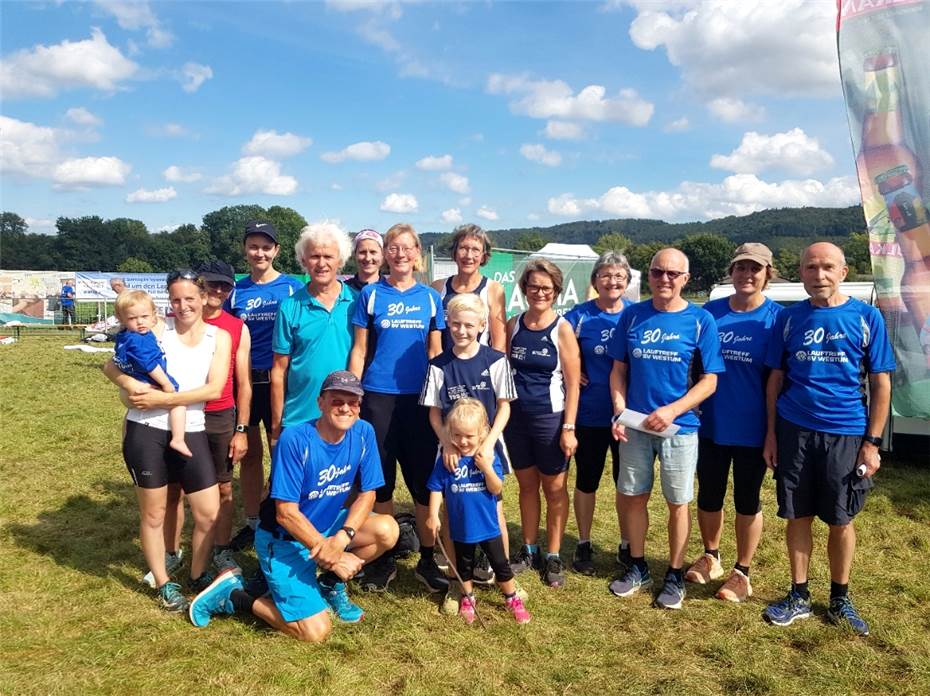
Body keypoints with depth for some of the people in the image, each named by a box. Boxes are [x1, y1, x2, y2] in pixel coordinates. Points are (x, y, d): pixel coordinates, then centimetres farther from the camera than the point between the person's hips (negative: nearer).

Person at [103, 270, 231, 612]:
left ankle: (199, 576, 28)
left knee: (209, 513, 3)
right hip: (145, 431, -1)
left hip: (190, 433, 1)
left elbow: (214, 389, -9)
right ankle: (164, 583, 31)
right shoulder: (157, 328, 0)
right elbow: (111, 365, 2)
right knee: (153, 513, 11)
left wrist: (162, 399, -14)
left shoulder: (219, 337, 2)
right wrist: (131, 385, -19)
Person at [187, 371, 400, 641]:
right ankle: (232, 594, 8)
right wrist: (330, 553, -22)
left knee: (387, 530, -19)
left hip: (329, 526, 6)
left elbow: (367, 493, -6)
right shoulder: (295, 439, -26)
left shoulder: (363, 433, -10)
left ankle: (330, 584, 8)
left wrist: (341, 538, -23)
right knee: (316, 632, -13)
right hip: (285, 540, -5)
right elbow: (286, 513, -24)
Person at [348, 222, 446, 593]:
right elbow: (359, 350, 3)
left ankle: (427, 560, 19)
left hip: (419, 398, 1)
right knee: (381, 478, 8)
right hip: (378, 397, -1)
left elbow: (435, 352, 9)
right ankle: (383, 559, 24)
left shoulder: (430, 297, 6)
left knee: (423, 478, 5)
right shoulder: (370, 294, 2)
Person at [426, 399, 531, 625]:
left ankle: (513, 600, 30)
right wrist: (433, 515, -14)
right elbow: (436, 488, -6)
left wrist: (487, 468, -30)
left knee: (500, 564, 11)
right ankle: (467, 599, 40)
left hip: (488, 525, -1)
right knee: (464, 566, 19)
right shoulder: (447, 459, -11)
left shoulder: (489, 457, -12)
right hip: (461, 527, 1)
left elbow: (496, 489, -15)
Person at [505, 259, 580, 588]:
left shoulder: (562, 329, -8)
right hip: (516, 416, 4)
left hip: (550, 419, -4)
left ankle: (553, 557, 22)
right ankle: (529, 550, 30)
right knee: (527, 484, 15)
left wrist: (568, 428, -13)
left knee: (554, 488, 8)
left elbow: (573, 383, -9)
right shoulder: (513, 325, 3)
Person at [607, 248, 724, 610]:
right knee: (633, 496, 12)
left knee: (677, 502, 8)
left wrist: (672, 410, -18)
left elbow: (709, 380, -6)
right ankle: (638, 567, 31)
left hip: (680, 427, -2)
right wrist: (619, 412, -7)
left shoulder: (701, 320, -6)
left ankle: (675, 574, 26)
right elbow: (619, 369, 6)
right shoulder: (631, 316, 2)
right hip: (634, 425, 3)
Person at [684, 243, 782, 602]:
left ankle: (741, 572, 29)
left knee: (747, 500, 11)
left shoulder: (777, 318, -7)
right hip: (711, 425, 3)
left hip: (752, 429, -3)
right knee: (708, 495, 15)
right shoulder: (710, 311, 1)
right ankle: (710, 557, 38)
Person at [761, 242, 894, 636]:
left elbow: (881, 383, 0)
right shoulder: (789, 318, 2)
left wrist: (872, 442, -5)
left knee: (841, 520, 10)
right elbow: (776, 378, 7)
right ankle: (799, 597, 24)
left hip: (846, 435, -1)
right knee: (798, 517, 9)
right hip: (795, 431, 1)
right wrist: (771, 433, 3)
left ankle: (840, 600, 29)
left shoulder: (866, 317, -2)